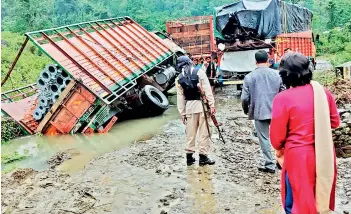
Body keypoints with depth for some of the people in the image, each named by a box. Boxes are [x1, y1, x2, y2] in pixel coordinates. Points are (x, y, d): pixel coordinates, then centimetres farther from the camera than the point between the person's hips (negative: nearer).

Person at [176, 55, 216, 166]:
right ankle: (203, 157, 6)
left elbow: (180, 97, 7)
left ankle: (189, 156, 15)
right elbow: (207, 89, -9)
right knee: (204, 132, 3)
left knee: (190, 133, 11)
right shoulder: (199, 72, -2)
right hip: (202, 104, -3)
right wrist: (212, 104, -7)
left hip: (189, 107, 3)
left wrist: (182, 113, 11)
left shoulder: (179, 79, 7)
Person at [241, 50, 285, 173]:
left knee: (264, 139, 7)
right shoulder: (277, 74, -1)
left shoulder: (249, 77, -6)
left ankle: (270, 165, 12)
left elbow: (245, 98, -6)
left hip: (259, 112, -2)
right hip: (275, 111, 2)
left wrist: (246, 110, 13)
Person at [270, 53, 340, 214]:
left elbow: (277, 134, -11)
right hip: (324, 154, 5)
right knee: (322, 195, 25)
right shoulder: (322, 91, -4)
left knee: (299, 200, 13)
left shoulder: (283, 98, -18)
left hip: (299, 156, -5)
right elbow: (335, 121, 7)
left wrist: (279, 148, 10)